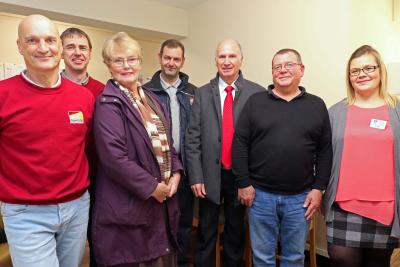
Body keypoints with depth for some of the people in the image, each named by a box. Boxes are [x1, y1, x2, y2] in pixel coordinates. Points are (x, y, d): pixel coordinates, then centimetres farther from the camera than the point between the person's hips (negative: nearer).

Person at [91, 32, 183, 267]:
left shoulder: (151, 99, 11)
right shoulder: (108, 103, -12)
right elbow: (114, 157, -21)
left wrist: (175, 172, -1)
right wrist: (151, 187, -16)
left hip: (162, 198, 7)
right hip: (128, 203, -6)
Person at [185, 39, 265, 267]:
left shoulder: (257, 93, -3)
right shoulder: (202, 93, 2)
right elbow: (193, 138, 0)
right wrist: (195, 176, -5)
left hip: (241, 174, 0)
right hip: (210, 174, 1)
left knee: (236, 232, 18)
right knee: (206, 232, 14)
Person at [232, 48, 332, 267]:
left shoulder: (317, 105, 4)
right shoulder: (255, 102, 0)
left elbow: (325, 151, 4)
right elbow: (239, 144, -2)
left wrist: (318, 188, -1)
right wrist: (243, 184, -6)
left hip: (301, 197, 1)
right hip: (260, 194, -1)